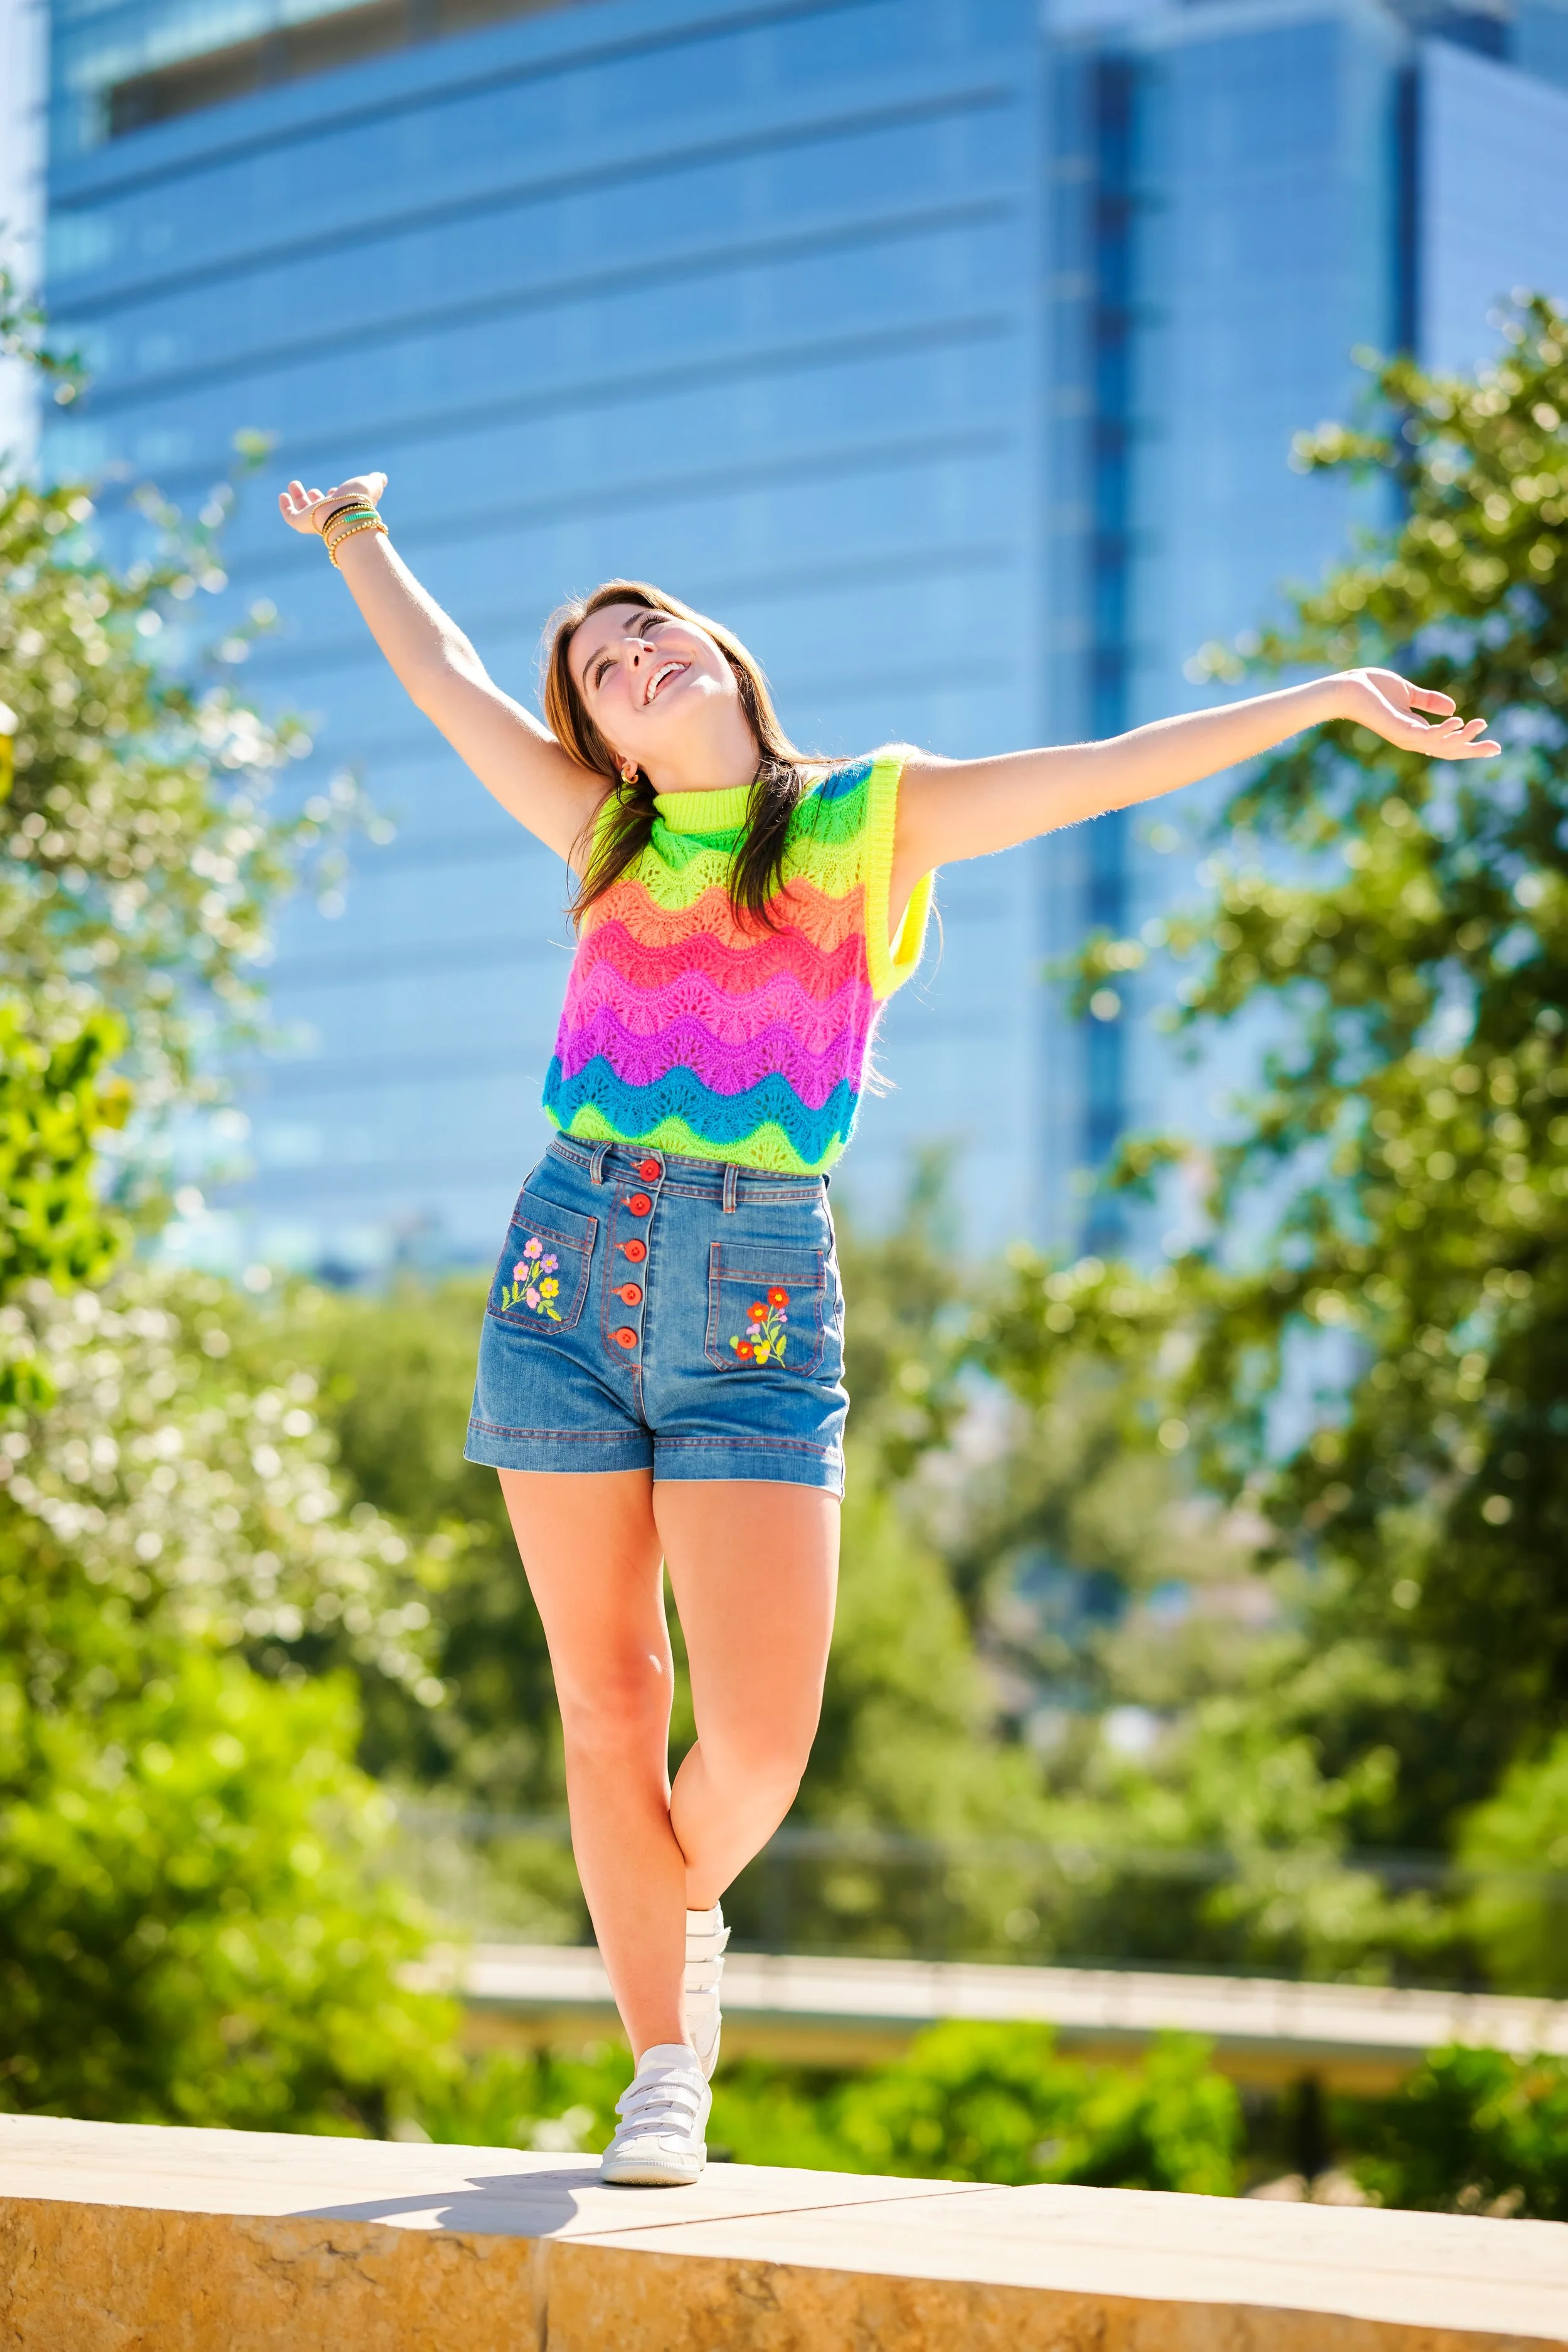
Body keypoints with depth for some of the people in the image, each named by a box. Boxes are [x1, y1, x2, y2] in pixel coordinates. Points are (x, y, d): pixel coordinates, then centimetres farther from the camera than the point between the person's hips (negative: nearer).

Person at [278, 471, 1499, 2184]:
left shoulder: (870, 817, 6)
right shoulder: (604, 834, 12)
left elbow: (1114, 769, 3)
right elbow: (442, 675, 25)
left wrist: (1328, 692, -2)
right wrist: (354, 534, 39)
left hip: (758, 1309, -2)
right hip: (571, 1278, 2)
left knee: (760, 1739, -7)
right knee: (606, 1705, 3)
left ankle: (685, 1908, 27)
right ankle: (661, 2060, 17)